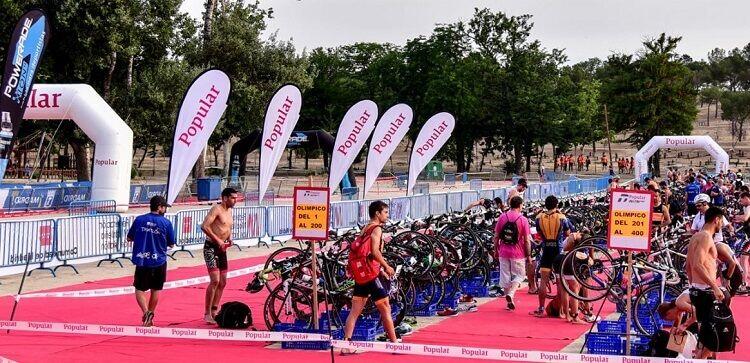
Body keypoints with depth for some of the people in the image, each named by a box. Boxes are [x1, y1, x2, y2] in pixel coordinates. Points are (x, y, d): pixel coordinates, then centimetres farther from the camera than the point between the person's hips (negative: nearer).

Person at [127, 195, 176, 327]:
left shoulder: (139, 220, -1)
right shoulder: (166, 223, -5)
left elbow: (129, 238, 9)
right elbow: (171, 244, 2)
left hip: (141, 261, 0)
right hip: (159, 262, 0)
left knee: (140, 289, 7)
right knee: (156, 289, 17)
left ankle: (145, 312, -15)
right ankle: (150, 315, 22)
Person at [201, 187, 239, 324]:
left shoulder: (229, 211, 15)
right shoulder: (216, 209, -13)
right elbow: (204, 226, -25)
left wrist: (229, 238, 9)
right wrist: (218, 240, -23)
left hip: (222, 249, 9)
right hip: (211, 247, -9)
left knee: (222, 282, 11)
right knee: (215, 281, -15)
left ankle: (214, 311, 21)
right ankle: (207, 314, -10)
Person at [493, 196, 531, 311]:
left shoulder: (502, 217, 1)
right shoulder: (523, 220, -9)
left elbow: (496, 237, 4)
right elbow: (527, 240, -7)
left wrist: (496, 251, 16)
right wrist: (529, 256, 2)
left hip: (503, 253, 3)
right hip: (518, 254, -3)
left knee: (505, 277, 11)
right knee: (519, 276, 11)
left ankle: (510, 301, 17)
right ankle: (511, 294, -11)